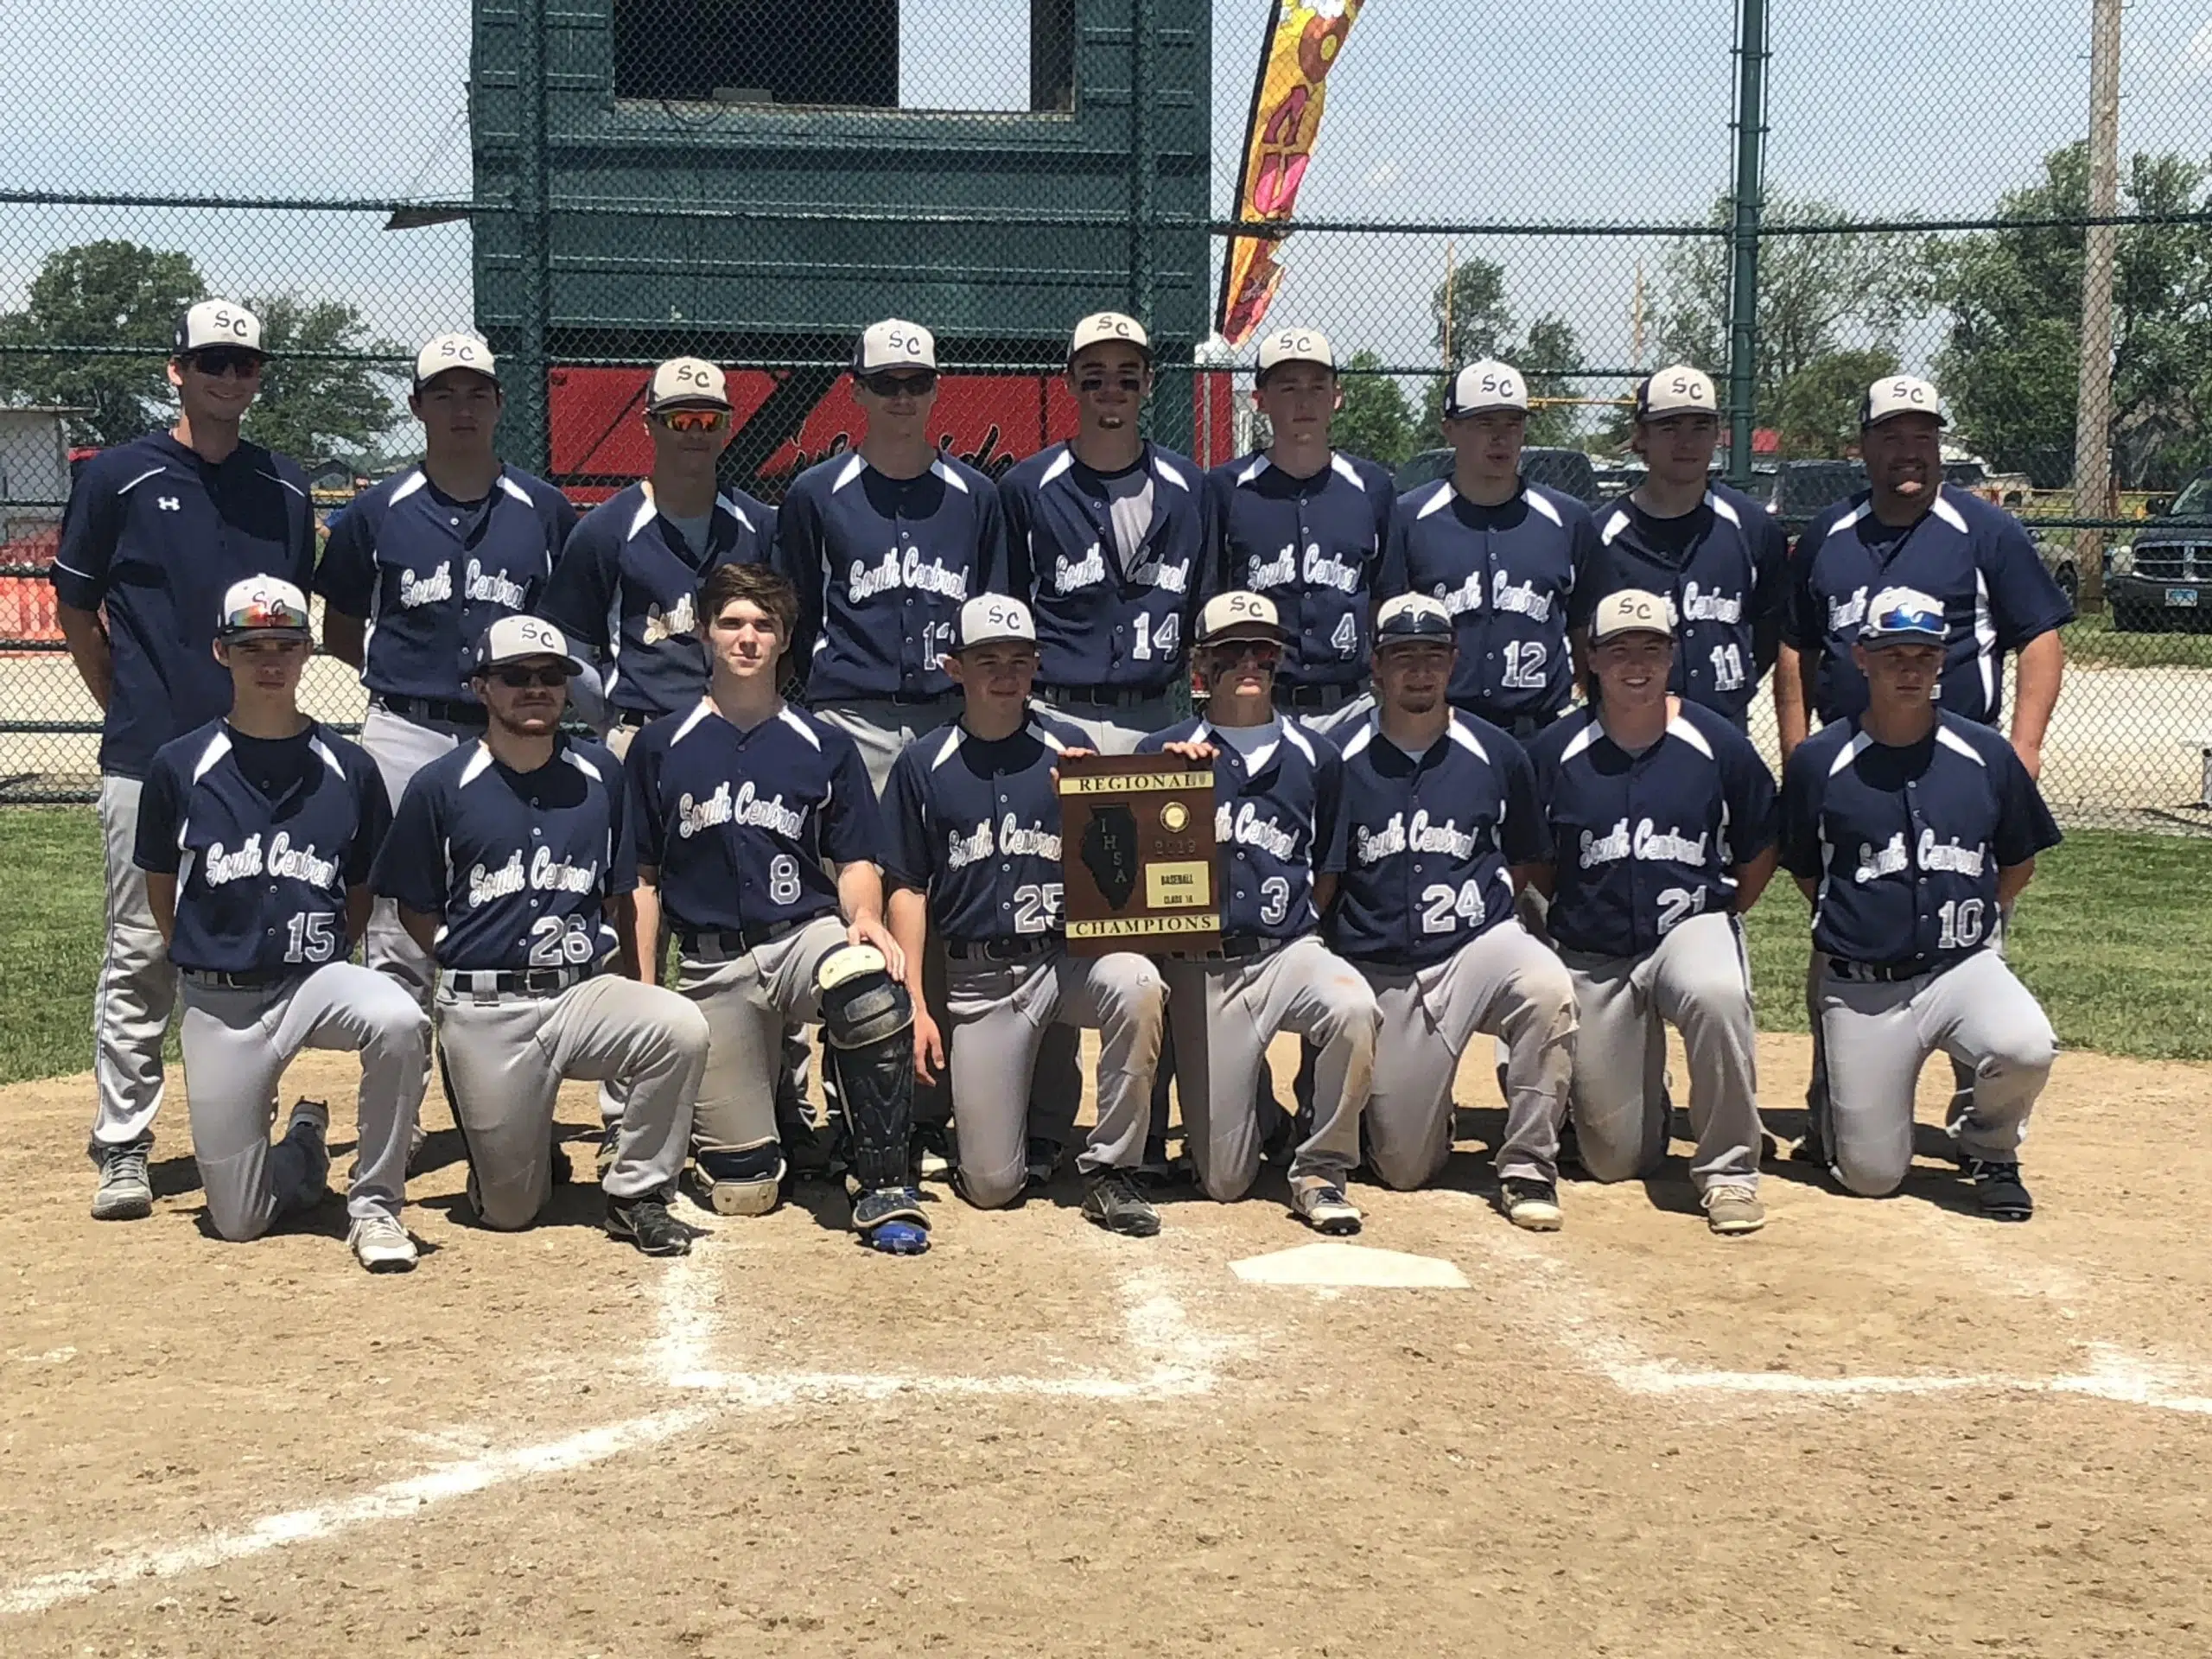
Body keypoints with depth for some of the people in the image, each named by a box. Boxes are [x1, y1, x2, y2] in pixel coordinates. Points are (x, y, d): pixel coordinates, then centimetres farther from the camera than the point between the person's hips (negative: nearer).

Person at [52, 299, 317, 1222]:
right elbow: (75, 609, 7)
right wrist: (126, 709, 7)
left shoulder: (287, 489, 10)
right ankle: (122, 1146, 6)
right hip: (148, 758, -3)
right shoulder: (119, 478, 0)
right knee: (140, 951, -1)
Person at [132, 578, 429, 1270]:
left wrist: (321, 968, 2)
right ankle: (303, 1146, 35)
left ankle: (375, 1205, -16)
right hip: (219, 1003, 0)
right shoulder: (180, 766, -1)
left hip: (317, 977, 0)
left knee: (400, 1022, -36)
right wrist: (208, 969, 6)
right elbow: (161, 895, 9)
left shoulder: (350, 770, 1)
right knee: (238, 1220, 0)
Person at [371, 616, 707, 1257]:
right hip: (485, 1011, -1)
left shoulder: (601, 775, 6)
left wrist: (585, 950, 3)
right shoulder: (440, 786, -1)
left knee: (681, 1028, -31)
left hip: (583, 991, 2)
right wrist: (471, 968, -1)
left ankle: (636, 1192, -11)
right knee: (509, 1209, -1)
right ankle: (516, 1148, 37)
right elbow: (414, 908, 6)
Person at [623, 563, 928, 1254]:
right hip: (711, 962, 0)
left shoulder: (825, 747, 8)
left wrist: (865, 918, -13)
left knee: (873, 990, -39)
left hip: (806, 935, 0)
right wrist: (646, 991, 3)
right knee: (743, 1192, -4)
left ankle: (883, 1190, -23)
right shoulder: (661, 747, 7)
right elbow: (643, 879, 9)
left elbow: (855, 861, 9)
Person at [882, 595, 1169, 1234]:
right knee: (991, 1183, -5)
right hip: (980, 979, 0)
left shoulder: (1070, 749, 6)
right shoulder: (923, 766, 5)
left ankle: (1108, 1169, -18)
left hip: (1068, 956, 0)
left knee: (1135, 984, -36)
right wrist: (914, 1005, -3)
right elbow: (908, 890, 4)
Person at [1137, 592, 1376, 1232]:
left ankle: (1320, 1169, -14)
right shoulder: (1164, 751, 5)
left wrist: (1289, 933, 5)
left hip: (1287, 951, 1)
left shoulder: (1315, 759, 9)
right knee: (1223, 1179, -2)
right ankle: (1241, 1094, 35)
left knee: (1353, 1008, -37)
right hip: (1200, 967, -1)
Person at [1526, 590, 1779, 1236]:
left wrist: (1720, 917, 3)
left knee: (1716, 994, -40)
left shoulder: (1719, 744, -3)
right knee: (1616, 1159, 1)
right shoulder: (1555, 752, -4)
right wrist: (1580, 911, 4)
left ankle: (1728, 1170, -19)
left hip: (1692, 926, -1)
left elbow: (1760, 851, 9)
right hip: (1592, 957, 1)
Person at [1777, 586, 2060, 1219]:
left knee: (2026, 1049, -33)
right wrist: (1854, 925, 9)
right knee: (1870, 1176, -2)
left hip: (1963, 968, 1)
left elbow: (2019, 863, 13)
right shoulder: (1819, 761, -3)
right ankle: (1847, 1090, 35)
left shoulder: (1987, 756, 1)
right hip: (1859, 987, -1)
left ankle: (1988, 1146, 2)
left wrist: (1967, 919, 8)